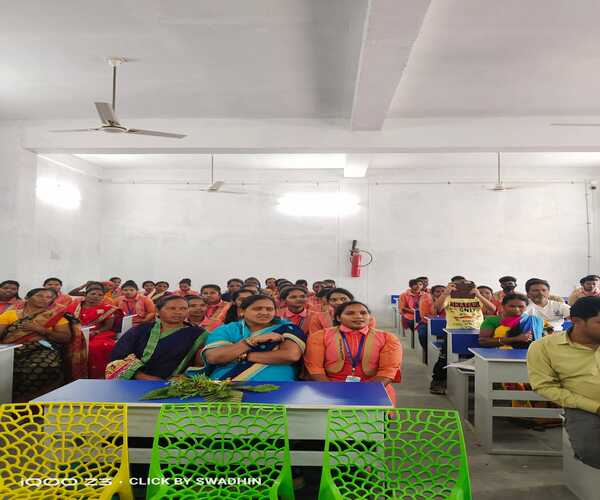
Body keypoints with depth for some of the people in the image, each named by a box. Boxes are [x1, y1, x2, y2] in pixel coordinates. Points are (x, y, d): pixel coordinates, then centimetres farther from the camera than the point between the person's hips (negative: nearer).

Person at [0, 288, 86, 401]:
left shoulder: (56, 316, 13)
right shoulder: (10, 314, 17)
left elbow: (66, 338, 4)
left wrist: (40, 330, -6)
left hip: (42, 350, -1)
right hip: (11, 350, 2)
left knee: (43, 368, -35)